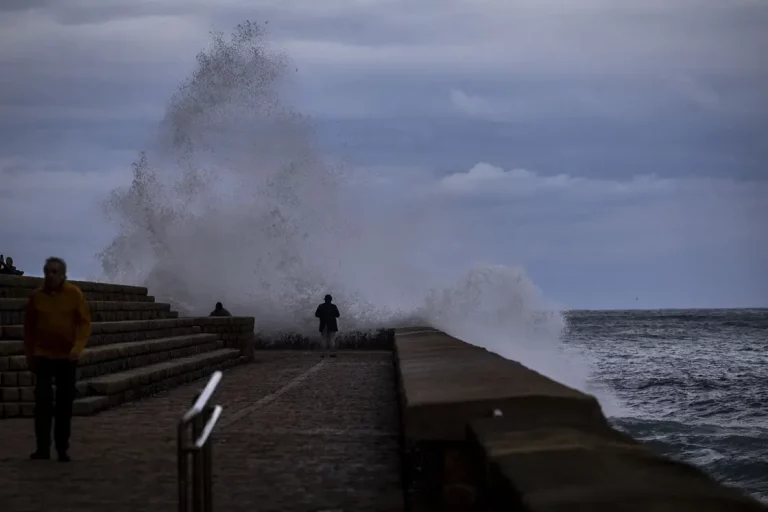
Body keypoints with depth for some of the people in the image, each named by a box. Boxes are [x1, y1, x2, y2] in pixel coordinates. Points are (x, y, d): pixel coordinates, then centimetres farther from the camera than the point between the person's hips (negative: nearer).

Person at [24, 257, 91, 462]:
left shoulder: (74, 294, -6)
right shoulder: (36, 297, -2)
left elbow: (85, 322, -5)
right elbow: (29, 327, 6)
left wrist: (78, 348, -18)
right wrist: (29, 355, 6)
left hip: (67, 356, 0)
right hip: (43, 355, 0)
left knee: (65, 402, 6)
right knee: (43, 400, -8)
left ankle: (62, 447, 15)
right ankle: (43, 447, -7)